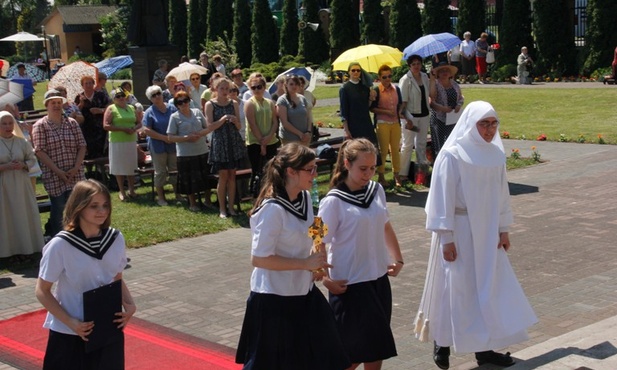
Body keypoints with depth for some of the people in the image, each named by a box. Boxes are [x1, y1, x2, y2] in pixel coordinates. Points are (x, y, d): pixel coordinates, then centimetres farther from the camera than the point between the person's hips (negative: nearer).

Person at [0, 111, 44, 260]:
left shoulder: (22, 141, 2)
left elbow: (32, 159, 8)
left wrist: (23, 165, -11)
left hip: (21, 184, 3)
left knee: (25, 215, 6)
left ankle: (26, 246, 16)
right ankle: (13, 249, 9)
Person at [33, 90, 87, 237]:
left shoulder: (72, 123, 9)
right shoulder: (40, 126, -2)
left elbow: (82, 146, 6)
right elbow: (40, 152, -8)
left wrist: (76, 168, -8)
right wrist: (58, 171, -15)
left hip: (75, 175, 3)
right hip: (54, 177, -3)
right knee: (58, 209, 1)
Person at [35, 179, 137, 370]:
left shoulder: (116, 239, -3)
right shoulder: (60, 245, -16)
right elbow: (42, 291, -8)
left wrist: (129, 304, -7)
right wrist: (70, 322, -19)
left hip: (109, 329, 4)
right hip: (69, 334, -4)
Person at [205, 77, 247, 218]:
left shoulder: (234, 103, 8)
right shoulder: (210, 105, -1)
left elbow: (239, 127, 9)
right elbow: (210, 126, -7)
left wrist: (235, 120, -12)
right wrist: (223, 119, -20)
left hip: (234, 142, 3)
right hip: (220, 143, -3)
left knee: (232, 175, 5)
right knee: (223, 176, -2)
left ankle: (231, 207, 11)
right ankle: (222, 208, 6)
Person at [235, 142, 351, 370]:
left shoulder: (305, 198, 1)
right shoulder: (273, 209, -23)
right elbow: (258, 258, -23)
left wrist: (314, 266, 0)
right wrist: (305, 264, -23)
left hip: (303, 293, 8)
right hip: (274, 299, -8)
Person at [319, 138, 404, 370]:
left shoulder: (377, 190, 3)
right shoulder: (334, 201, -14)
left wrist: (397, 259, 12)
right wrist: (326, 279, -20)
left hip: (378, 279, 6)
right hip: (350, 284, -6)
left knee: (377, 346, 12)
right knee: (355, 351, 1)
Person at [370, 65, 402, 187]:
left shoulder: (396, 89, 8)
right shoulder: (377, 91, -6)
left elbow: (400, 103, 20)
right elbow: (372, 108, -6)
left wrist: (399, 111, 0)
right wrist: (386, 111, -15)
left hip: (395, 123, 4)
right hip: (382, 123, -4)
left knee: (395, 149, 8)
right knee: (383, 150, 0)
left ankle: (396, 176, 17)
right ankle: (381, 176, 10)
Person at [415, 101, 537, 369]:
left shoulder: (495, 154, 3)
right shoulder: (452, 155, -15)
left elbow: (501, 193, 10)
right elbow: (442, 198, -14)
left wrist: (503, 229, 10)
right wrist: (446, 238, -15)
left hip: (486, 231, 6)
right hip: (459, 230, -6)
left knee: (487, 288, 10)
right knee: (454, 287, 4)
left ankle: (483, 347, 21)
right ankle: (442, 345, 21)